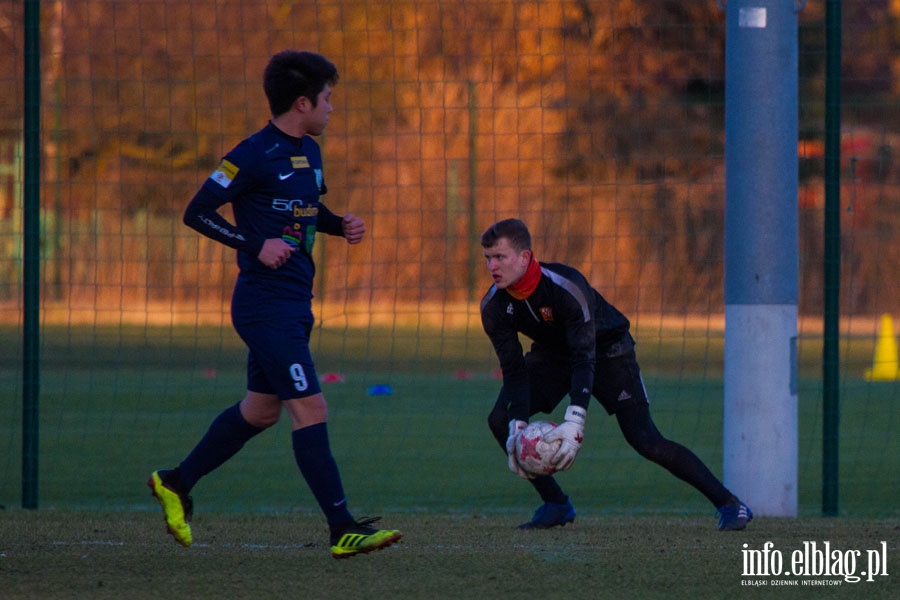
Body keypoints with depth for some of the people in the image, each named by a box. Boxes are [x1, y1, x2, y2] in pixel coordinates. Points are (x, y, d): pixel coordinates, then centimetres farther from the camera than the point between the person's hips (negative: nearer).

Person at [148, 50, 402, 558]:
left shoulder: (309, 151, 12)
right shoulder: (255, 155, -14)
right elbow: (198, 212, -12)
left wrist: (342, 225, 9)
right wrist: (256, 245, -20)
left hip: (295, 303, 10)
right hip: (267, 303, -10)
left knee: (262, 410, 18)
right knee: (311, 409, -12)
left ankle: (177, 483, 33)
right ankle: (344, 529, -13)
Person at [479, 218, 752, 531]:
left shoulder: (567, 287, -36)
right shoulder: (494, 306, -19)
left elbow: (584, 358, -39)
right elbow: (513, 369, -17)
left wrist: (574, 422, -50)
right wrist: (518, 425, -32)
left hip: (605, 348, -5)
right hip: (551, 354, 6)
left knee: (645, 439, -16)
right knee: (501, 420, -13)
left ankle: (727, 503, -8)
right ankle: (556, 505, 0)